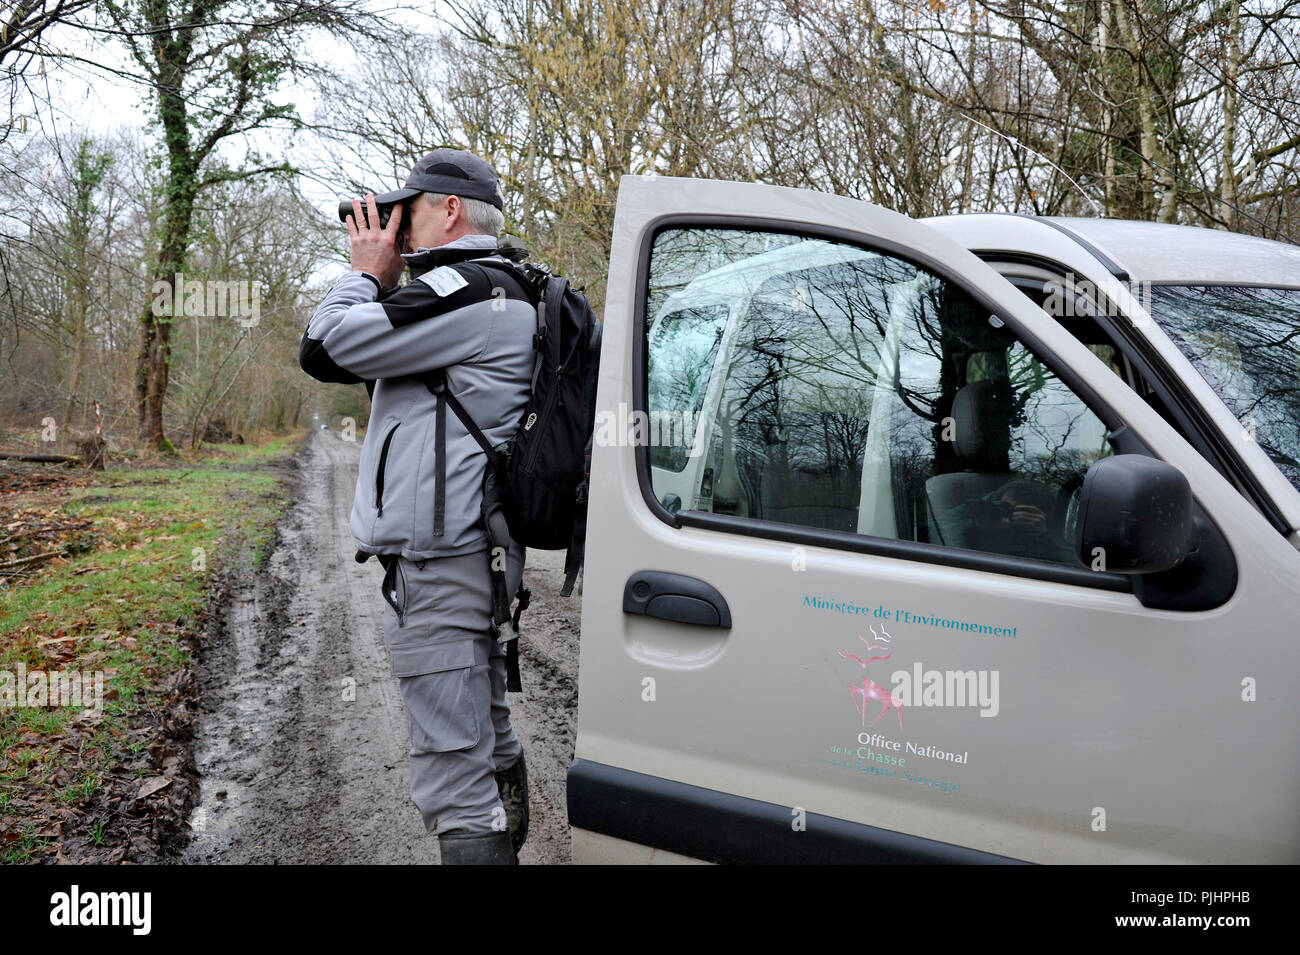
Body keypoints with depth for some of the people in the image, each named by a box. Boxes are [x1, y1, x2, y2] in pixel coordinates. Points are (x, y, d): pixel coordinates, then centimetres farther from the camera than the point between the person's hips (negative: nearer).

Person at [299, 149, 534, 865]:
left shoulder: (468, 290, -14)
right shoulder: (503, 292, 20)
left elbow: (324, 350, -15)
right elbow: (367, 355, 24)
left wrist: (367, 272, 1)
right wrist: (380, 278, 13)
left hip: (441, 564, -11)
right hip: (472, 556, 11)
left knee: (454, 772, -9)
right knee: (489, 746, 20)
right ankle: (502, 846, 32)